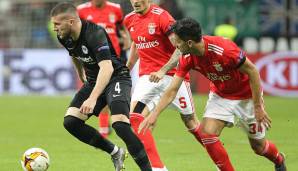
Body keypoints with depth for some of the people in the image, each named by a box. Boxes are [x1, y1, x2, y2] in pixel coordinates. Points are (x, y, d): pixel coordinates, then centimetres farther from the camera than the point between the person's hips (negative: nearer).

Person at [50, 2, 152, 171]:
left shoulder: (95, 34, -29)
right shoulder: (64, 37, -4)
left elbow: (107, 68, -40)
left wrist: (93, 98, -49)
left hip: (117, 77, -8)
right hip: (93, 81, 8)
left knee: (120, 124, -28)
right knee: (70, 122, -6)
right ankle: (115, 152, 9)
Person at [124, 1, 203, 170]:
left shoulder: (161, 16, -14)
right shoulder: (130, 19, 6)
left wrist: (163, 71, -27)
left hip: (172, 74, -5)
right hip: (147, 77, 5)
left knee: (191, 121, 6)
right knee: (135, 117, -17)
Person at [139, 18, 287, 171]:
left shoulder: (223, 49, -35)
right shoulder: (187, 58, -17)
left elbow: (252, 72, -25)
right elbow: (172, 90, -10)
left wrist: (258, 107, -22)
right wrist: (154, 115, -18)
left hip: (246, 95, -5)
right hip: (220, 94, 5)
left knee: (258, 146, 6)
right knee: (207, 133, -16)